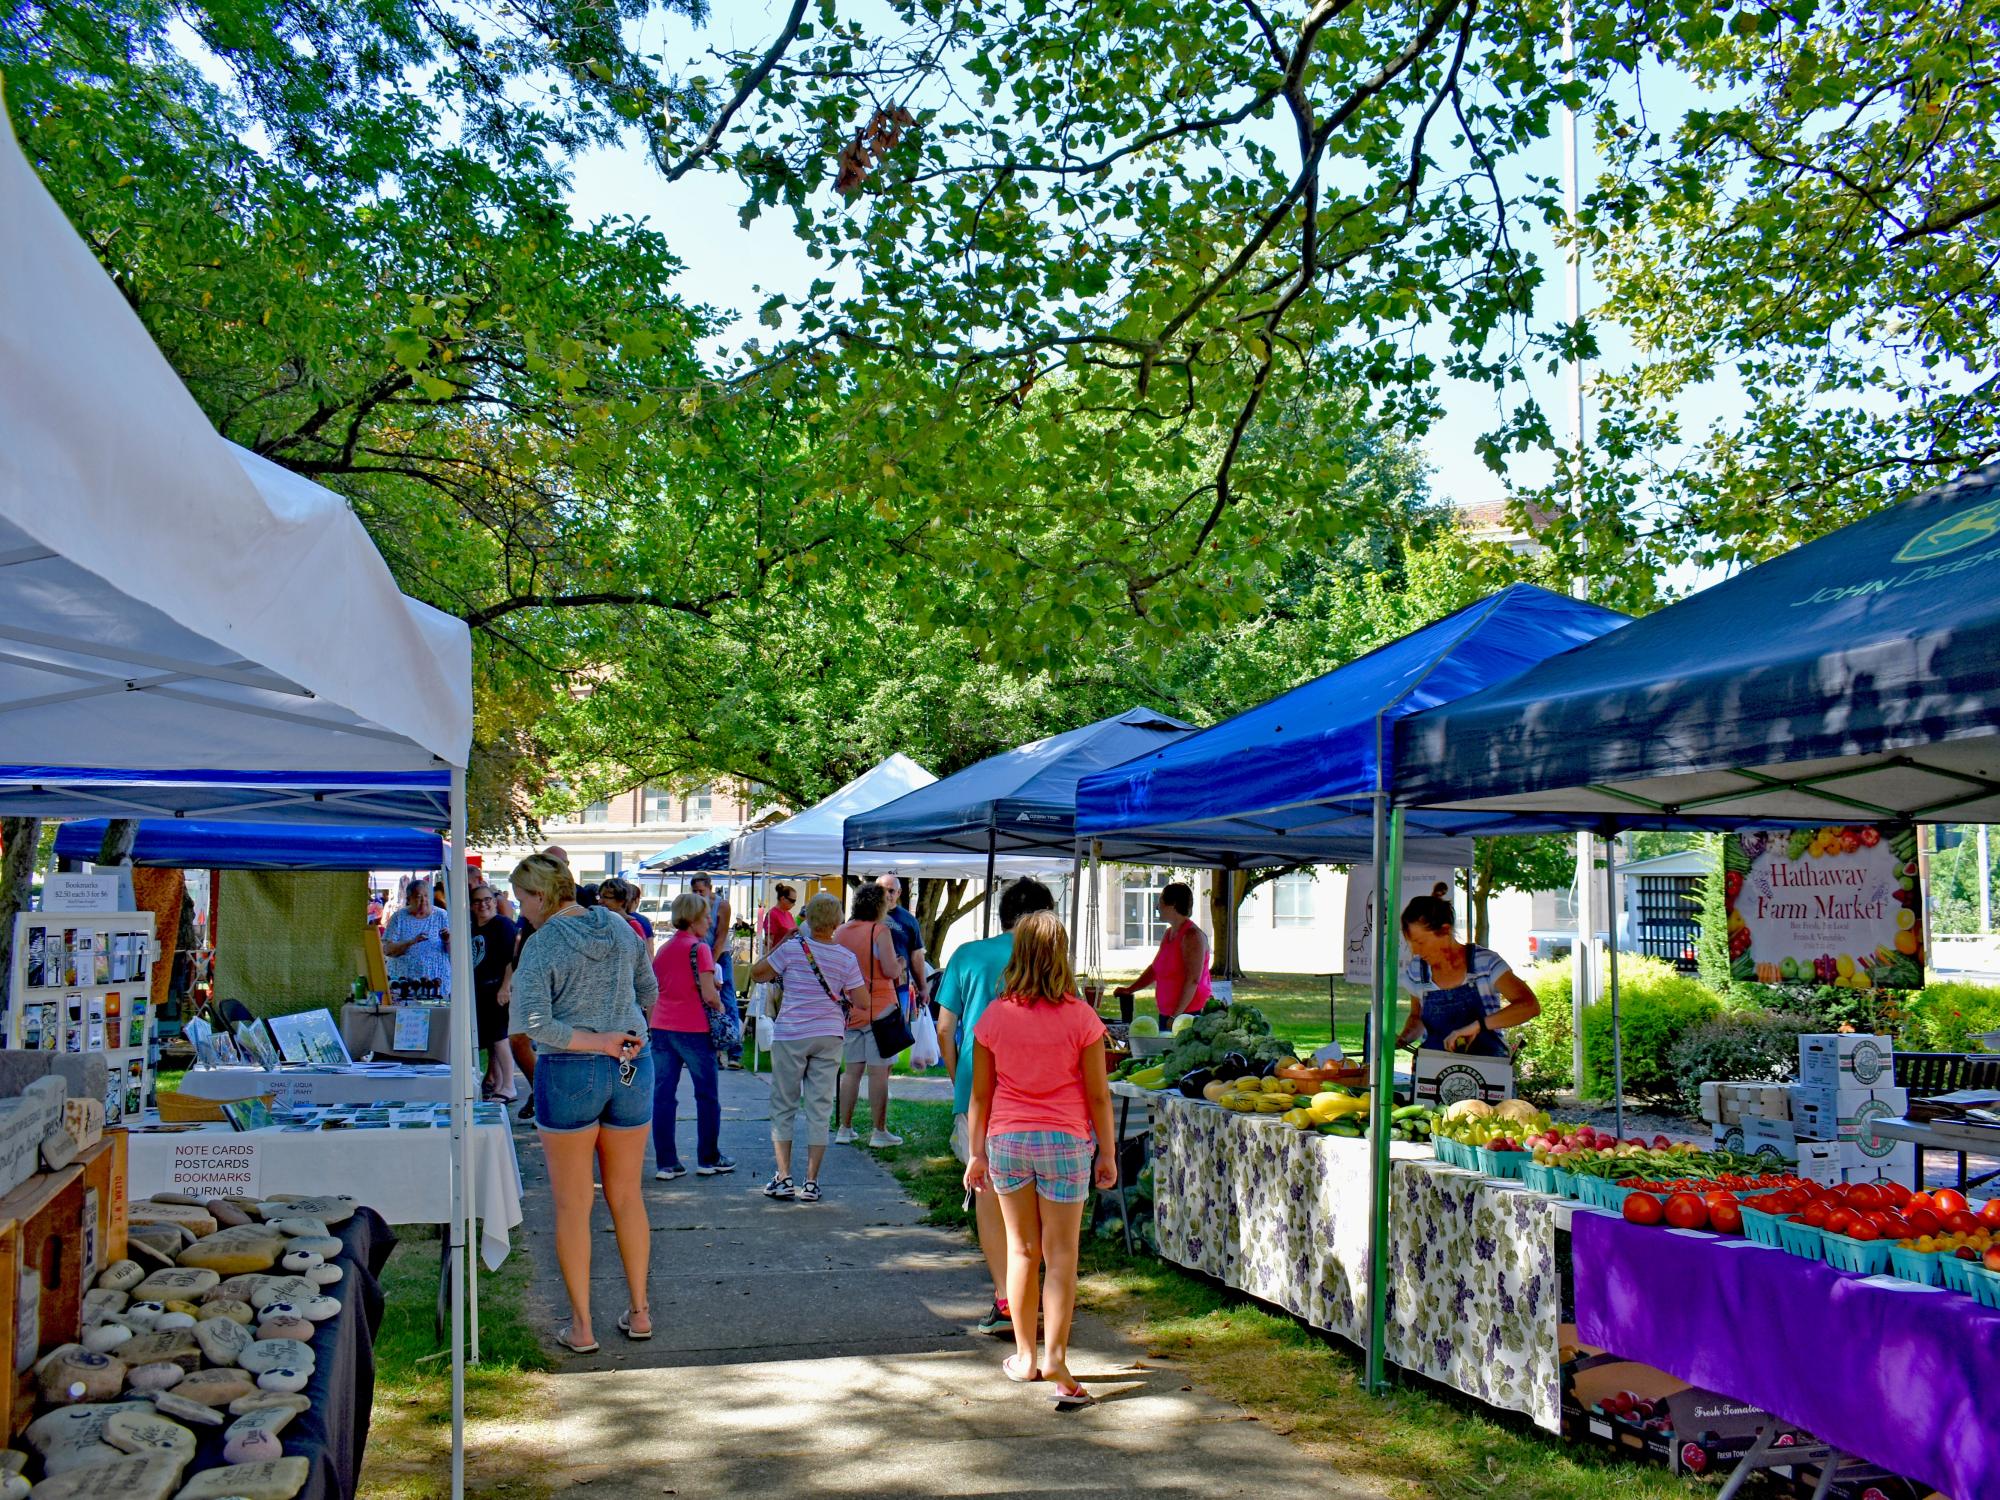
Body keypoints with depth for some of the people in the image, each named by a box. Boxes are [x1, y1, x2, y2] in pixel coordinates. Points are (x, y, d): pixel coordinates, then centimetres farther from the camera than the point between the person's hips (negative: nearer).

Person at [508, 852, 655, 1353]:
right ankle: (639, 1311, 24)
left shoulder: (542, 945, -11)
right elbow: (649, 995, 15)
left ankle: (581, 1326, 12)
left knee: (573, 1205, 7)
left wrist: (596, 1042, -15)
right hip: (633, 1069, 5)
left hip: (569, 1074, -5)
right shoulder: (621, 928, 4)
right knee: (626, 1197, 17)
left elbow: (533, 1022, -22)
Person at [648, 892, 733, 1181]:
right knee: (706, 1095, 9)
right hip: (693, 1029, -6)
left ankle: (665, 1163, 5)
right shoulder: (699, 948, -8)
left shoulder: (663, 949, 12)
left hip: (661, 1027, 6)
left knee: (663, 1095, 5)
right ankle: (708, 1159, 16)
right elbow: (709, 995, -15)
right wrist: (720, 1007, 4)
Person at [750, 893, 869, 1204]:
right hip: (828, 1038, 2)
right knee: (819, 1110, 6)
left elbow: (757, 973, 4)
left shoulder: (792, 949, -8)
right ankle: (811, 1182, 6)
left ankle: (783, 1178, 6)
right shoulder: (846, 959, -2)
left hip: (790, 1037, -2)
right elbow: (862, 1003, -1)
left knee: (783, 1107, 9)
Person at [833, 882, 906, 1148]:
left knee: (851, 1070, 12)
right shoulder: (879, 930, -11)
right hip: (879, 1008, -6)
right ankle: (880, 1132, 3)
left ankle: (845, 1129, 15)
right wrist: (900, 965, 4)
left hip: (849, 1010, 6)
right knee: (879, 1071, 0)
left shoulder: (840, 932, 7)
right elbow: (891, 971, -16)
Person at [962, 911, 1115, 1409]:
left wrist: (977, 1153, 11)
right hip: (1064, 1142, -2)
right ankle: (1055, 1357, -6)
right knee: (1061, 1254, 3)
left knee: (1021, 1248, 14)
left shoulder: (995, 1016, -3)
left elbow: (980, 1093, 2)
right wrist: (1108, 1153, 5)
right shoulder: (1079, 1016, -8)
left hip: (1007, 1141, 2)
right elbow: (1098, 1094, -5)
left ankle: (1024, 1356, 22)